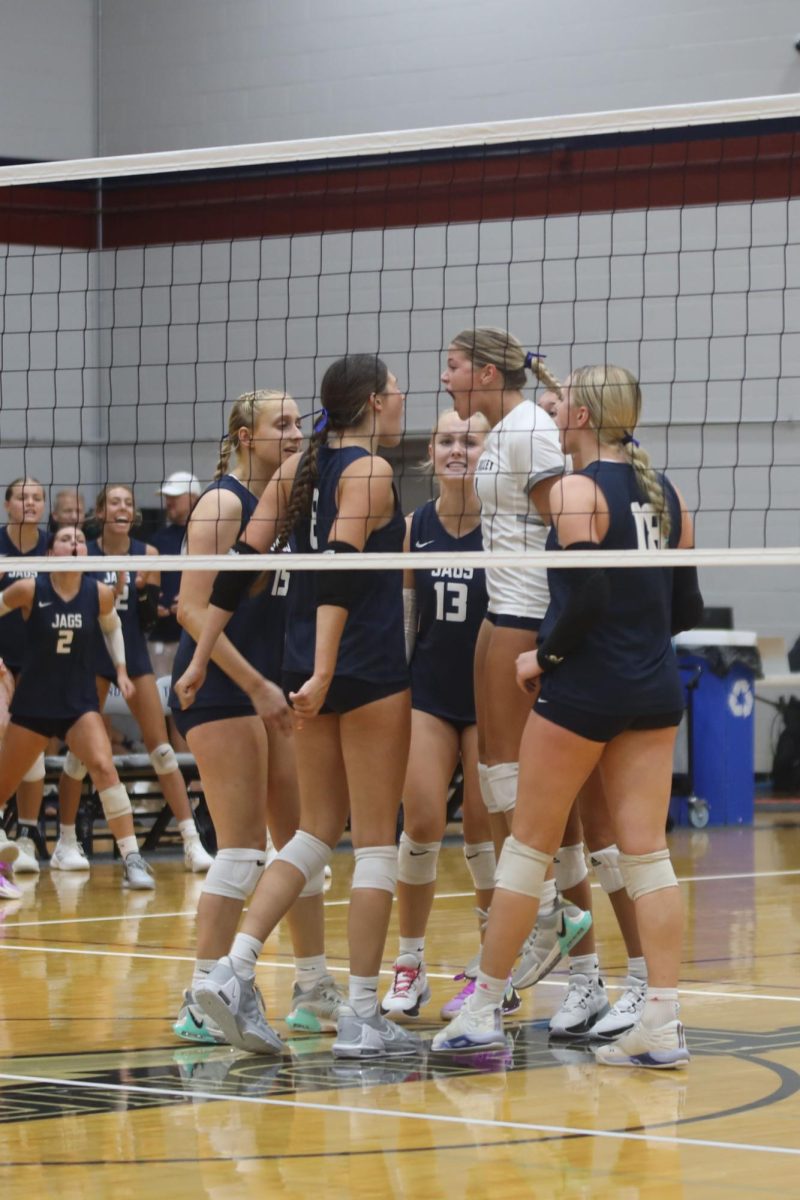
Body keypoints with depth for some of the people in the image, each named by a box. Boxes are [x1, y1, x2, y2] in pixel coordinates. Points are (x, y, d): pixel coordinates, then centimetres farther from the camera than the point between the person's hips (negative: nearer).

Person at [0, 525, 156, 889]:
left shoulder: (99, 594, -5)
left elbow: (112, 627, 16)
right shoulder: (29, 590, -12)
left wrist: (121, 670, 9)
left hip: (80, 703, 1)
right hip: (34, 702, -1)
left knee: (104, 767, -22)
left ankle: (132, 859, -22)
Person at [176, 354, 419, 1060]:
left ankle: (235, 971, 1)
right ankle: (362, 1018, 2)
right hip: (370, 671, -7)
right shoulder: (371, 470, -10)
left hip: (308, 672, 7)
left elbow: (240, 565, 8)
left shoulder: (299, 468, 11)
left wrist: (201, 657, 12)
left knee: (318, 833, 15)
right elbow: (340, 567, -22)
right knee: (377, 841, 0)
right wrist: (323, 673, -28)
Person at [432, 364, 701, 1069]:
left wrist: (543, 655, -7)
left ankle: (484, 1008, 13)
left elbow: (586, 595, -20)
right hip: (656, 691, 6)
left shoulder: (577, 490, -11)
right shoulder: (666, 495, 10)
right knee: (647, 853, 3)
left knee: (529, 845, 5)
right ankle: (663, 1023, -3)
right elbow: (687, 608, 11)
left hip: (584, 688, -6)